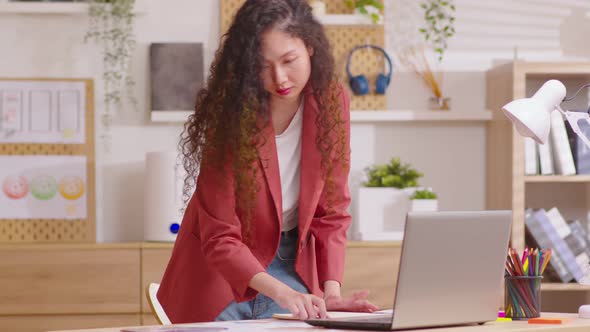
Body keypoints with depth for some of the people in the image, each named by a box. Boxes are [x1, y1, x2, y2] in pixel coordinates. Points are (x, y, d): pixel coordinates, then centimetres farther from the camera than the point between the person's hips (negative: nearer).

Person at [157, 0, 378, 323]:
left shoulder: (331, 100, -12)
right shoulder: (232, 113, -22)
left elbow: (331, 212, -6)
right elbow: (220, 238, -24)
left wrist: (331, 290, -19)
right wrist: (278, 291, -39)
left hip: (293, 263, 3)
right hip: (222, 271, -3)